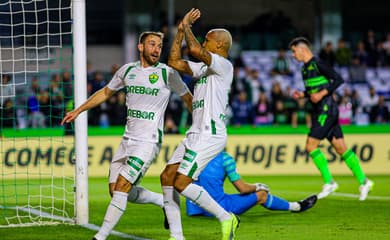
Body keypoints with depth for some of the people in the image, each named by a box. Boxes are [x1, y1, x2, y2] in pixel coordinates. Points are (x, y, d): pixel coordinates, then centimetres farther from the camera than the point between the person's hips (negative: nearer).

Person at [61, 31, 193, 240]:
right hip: (127, 140, 6)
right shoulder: (128, 70, 9)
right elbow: (106, 92, 24)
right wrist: (78, 110, 24)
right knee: (116, 190, 7)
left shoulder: (167, 73, -4)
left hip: (148, 142, -6)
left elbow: (188, 98, 8)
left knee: (122, 187, -16)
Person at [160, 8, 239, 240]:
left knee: (181, 183, -14)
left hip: (210, 134, -10)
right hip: (196, 133, 10)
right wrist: (181, 30, 16)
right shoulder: (203, 67, 19)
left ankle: (226, 218, -4)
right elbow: (174, 61, 21)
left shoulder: (224, 65, -10)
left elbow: (195, 49, -26)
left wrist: (187, 27, -9)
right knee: (167, 176, 4)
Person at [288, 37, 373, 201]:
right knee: (340, 148, 7)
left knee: (311, 145, -12)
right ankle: (363, 181, 10)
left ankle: (329, 182, -5)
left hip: (326, 110, -9)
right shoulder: (305, 68, 16)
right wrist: (302, 95, 9)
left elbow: (338, 79, -15)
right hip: (319, 111, 9)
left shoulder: (317, 64, -12)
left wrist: (321, 94, -21)